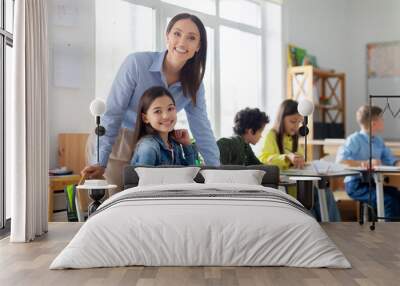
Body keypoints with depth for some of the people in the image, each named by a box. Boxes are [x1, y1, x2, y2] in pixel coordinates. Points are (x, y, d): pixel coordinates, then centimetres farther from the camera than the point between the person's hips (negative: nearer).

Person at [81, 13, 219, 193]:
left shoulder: (193, 84, -5)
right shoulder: (137, 63, -21)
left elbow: (202, 130, -1)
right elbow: (112, 113, -20)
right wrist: (100, 163, -24)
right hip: (117, 144, -4)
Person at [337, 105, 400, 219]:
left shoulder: (378, 141, 11)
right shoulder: (354, 139, -13)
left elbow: (390, 159, 11)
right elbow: (340, 160, -25)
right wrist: (365, 163, -33)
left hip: (372, 182, 8)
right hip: (356, 184, -7)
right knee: (389, 201, -21)